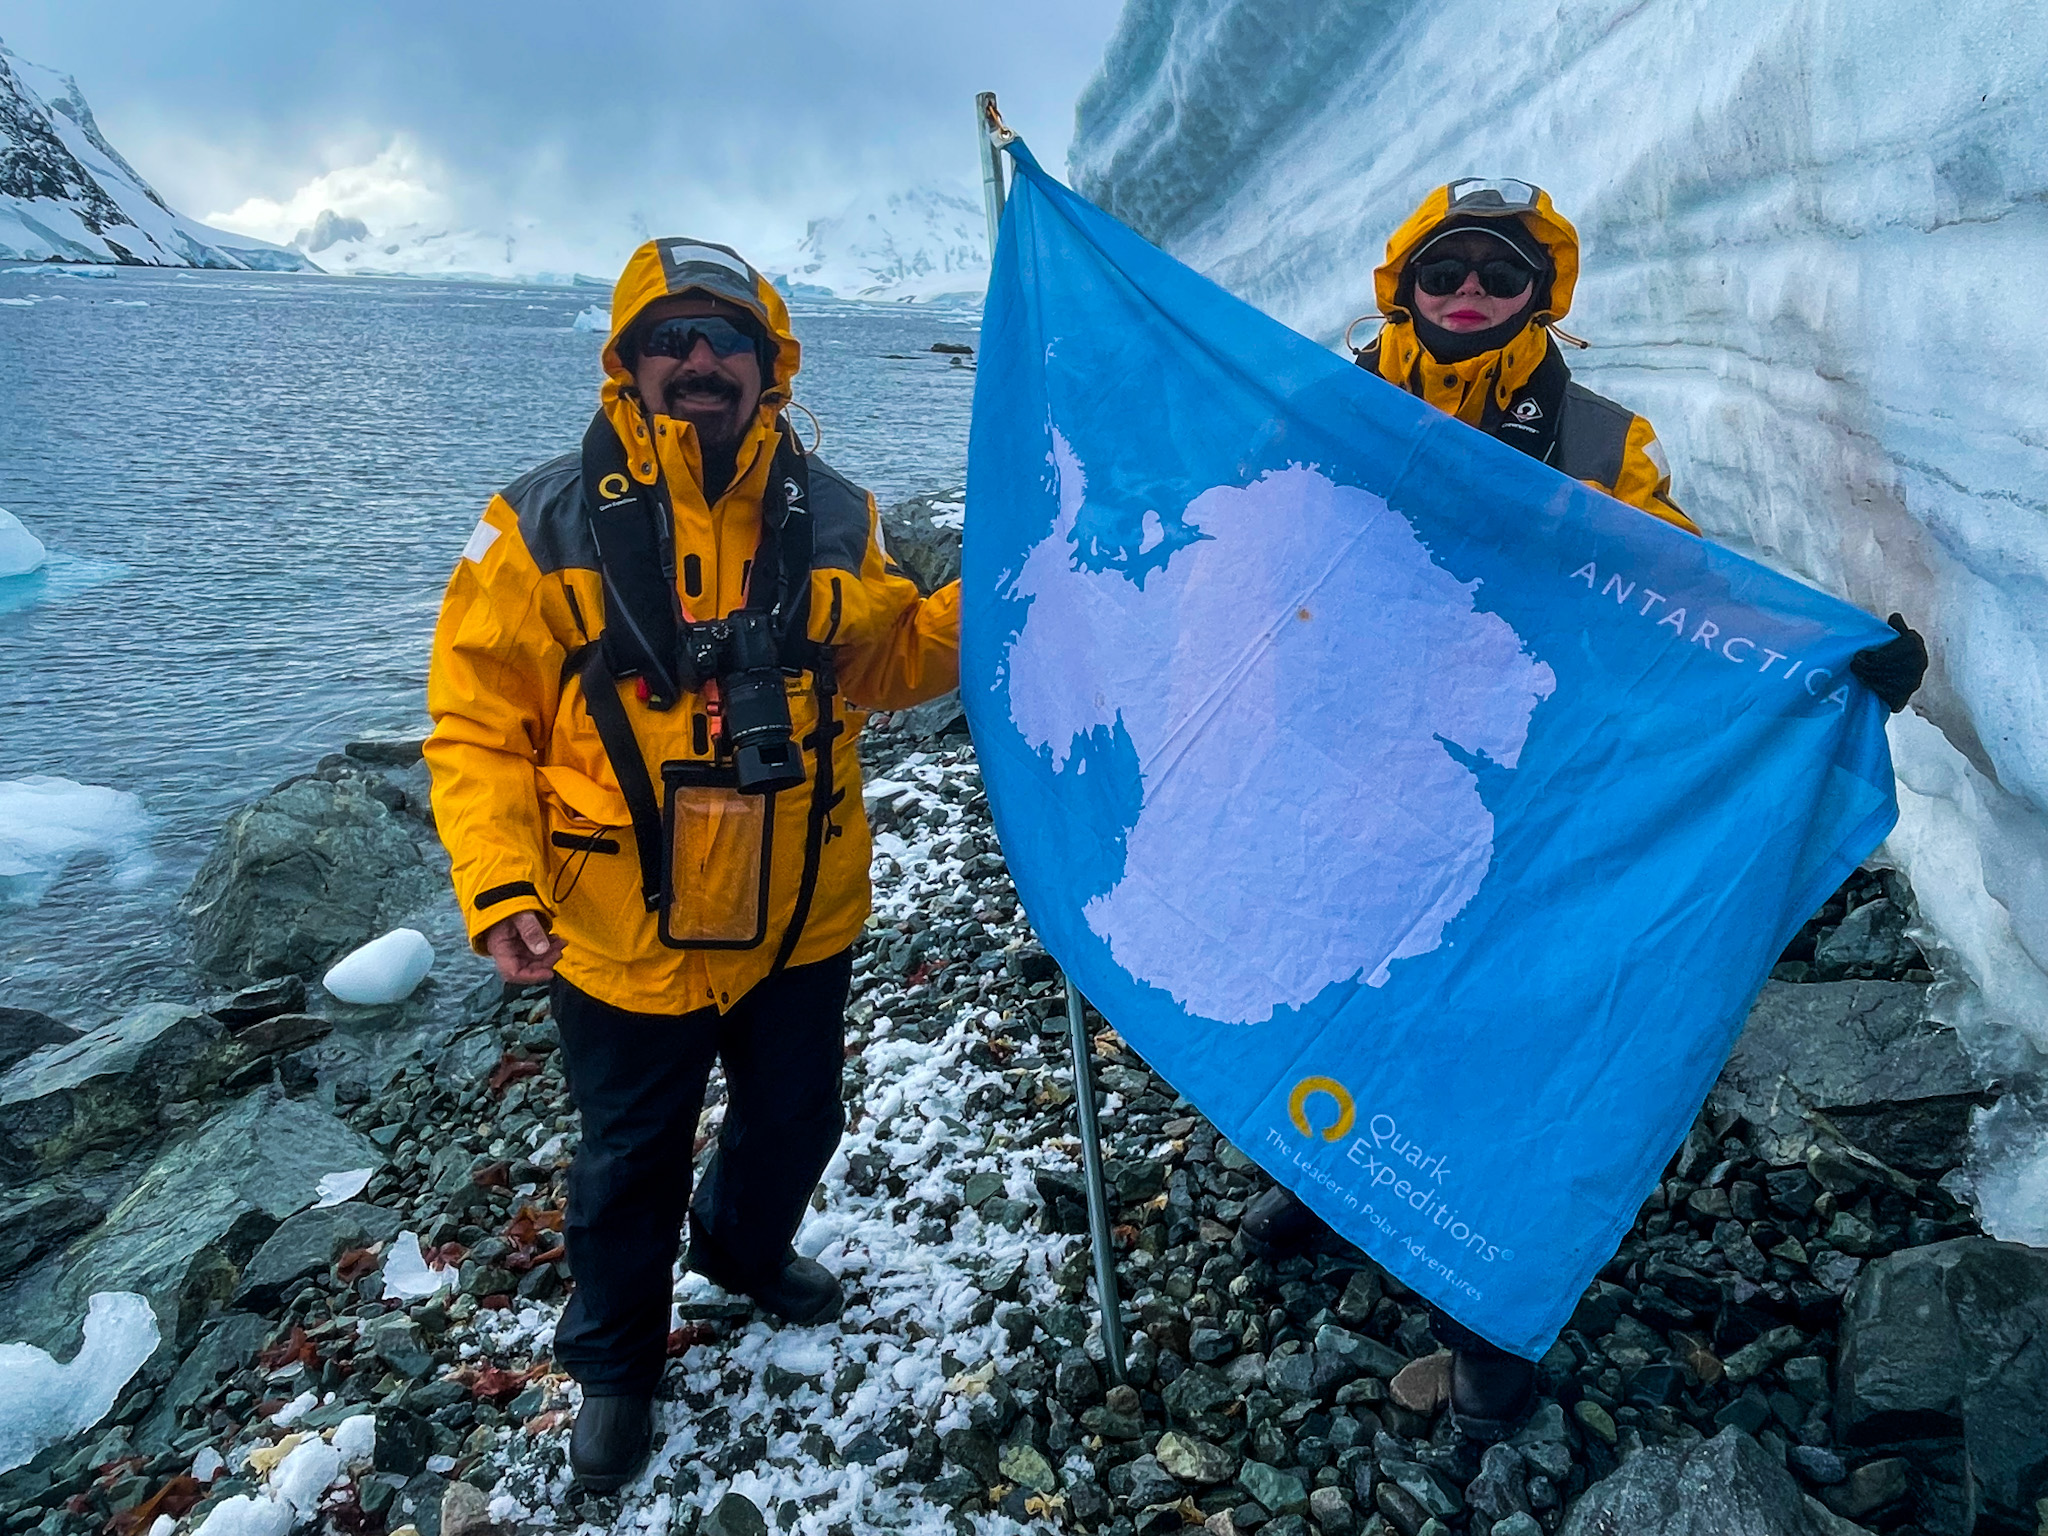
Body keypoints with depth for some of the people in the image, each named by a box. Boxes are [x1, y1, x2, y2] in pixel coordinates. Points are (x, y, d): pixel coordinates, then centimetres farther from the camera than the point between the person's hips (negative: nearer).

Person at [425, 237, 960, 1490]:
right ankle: (616, 1364, 46)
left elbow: (886, 662, 7)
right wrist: (497, 882, -19)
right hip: (627, 938, -3)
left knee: (796, 1121, 24)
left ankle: (745, 1248, 59)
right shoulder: (545, 525, -11)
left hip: (803, 919, 3)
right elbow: (480, 722, -8)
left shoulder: (832, 518, -2)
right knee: (633, 1163, 17)